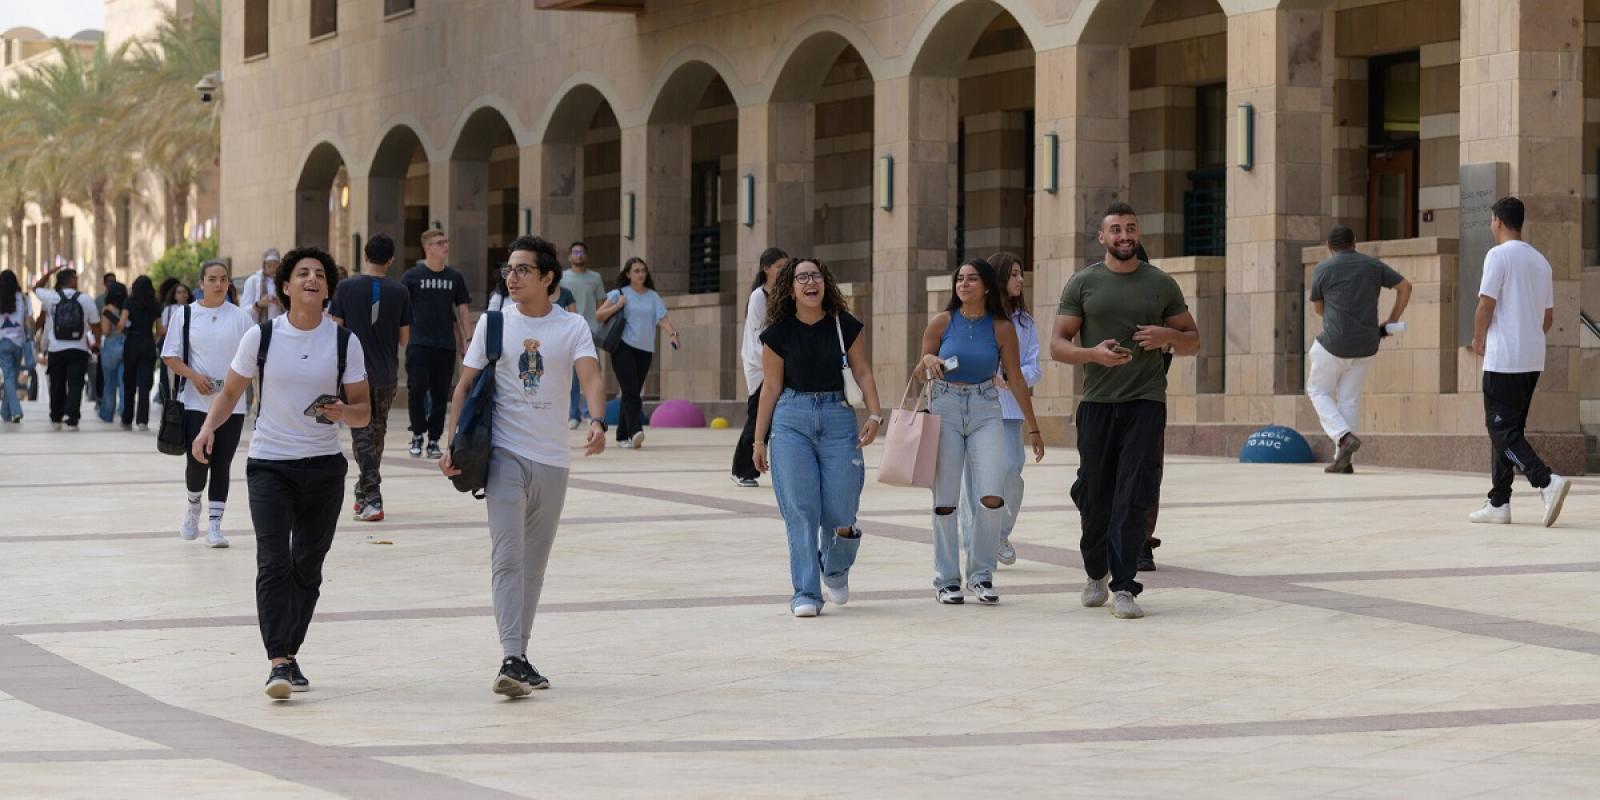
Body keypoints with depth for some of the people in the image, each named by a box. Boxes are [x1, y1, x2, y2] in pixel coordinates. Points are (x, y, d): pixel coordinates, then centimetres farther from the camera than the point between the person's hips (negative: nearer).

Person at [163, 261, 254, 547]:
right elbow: (170, 356, 4)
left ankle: (215, 525, 8)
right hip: (194, 402, -1)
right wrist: (194, 376, -12)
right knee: (197, 461, -7)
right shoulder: (186, 314, 3)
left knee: (222, 464, 2)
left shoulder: (240, 317, 3)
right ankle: (193, 505, 23)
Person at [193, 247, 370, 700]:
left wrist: (343, 412, -19)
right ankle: (279, 663, -19)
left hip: (324, 467, 2)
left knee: (307, 567, 8)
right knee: (273, 563, -14)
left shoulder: (345, 342, 1)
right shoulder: (261, 337, -2)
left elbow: (363, 413, 3)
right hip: (269, 464, -2)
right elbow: (231, 393, 8)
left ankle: (290, 654, 23)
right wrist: (209, 426, -11)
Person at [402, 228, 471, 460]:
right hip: (419, 343, -3)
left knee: (440, 394, 4)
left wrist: (467, 340, 7)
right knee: (417, 389, -8)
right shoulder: (412, 276, 1)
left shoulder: (455, 278, 10)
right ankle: (417, 435, 8)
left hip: (446, 345, 3)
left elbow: (462, 310, 13)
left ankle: (434, 440, 13)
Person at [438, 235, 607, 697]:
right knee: (508, 559, -13)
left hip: (552, 460, 2)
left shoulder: (572, 327, 1)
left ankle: (521, 655, 21)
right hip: (505, 454, -2)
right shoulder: (493, 323, 3)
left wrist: (597, 422, -34)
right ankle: (511, 661, -19)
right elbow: (466, 385, 4)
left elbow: (590, 377, -14)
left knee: (534, 565, 11)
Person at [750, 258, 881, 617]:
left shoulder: (845, 326, 2)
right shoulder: (778, 333, 1)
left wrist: (875, 414, -7)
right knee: (800, 509, -6)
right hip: (791, 419, 0)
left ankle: (835, 570, 30)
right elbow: (771, 387, 6)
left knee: (839, 512, -3)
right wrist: (758, 440, 6)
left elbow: (863, 372, 6)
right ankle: (806, 594, -1)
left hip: (838, 416, 0)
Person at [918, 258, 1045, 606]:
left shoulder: (1002, 328, -2)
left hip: (985, 411, 0)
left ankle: (981, 575, 3)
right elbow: (919, 371, 8)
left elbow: (1016, 380, 5)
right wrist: (928, 360, -17)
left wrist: (1033, 428, 7)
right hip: (945, 410, 0)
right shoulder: (942, 323, -2)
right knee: (945, 501, 0)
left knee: (992, 497, -13)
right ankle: (946, 580, 12)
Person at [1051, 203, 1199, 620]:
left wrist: (1168, 336, -8)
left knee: (1134, 498, -11)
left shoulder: (1162, 284, 8)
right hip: (1097, 403, 1)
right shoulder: (1083, 283, 6)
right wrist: (1093, 353, -17)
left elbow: (1193, 342, 14)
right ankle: (1096, 574, 30)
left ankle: (1123, 588, -11)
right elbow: (1057, 345, 3)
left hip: (1145, 403, -1)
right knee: (1095, 498, 8)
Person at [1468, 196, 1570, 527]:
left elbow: (1486, 306, -13)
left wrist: (1479, 341, 2)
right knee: (1508, 429, 14)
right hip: (1533, 359, 8)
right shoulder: (1540, 261, 14)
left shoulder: (1498, 256, -10)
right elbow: (1548, 316, 16)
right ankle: (1498, 503, 15)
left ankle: (1547, 481, -25)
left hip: (1503, 360, -8)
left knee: (1503, 430, -7)